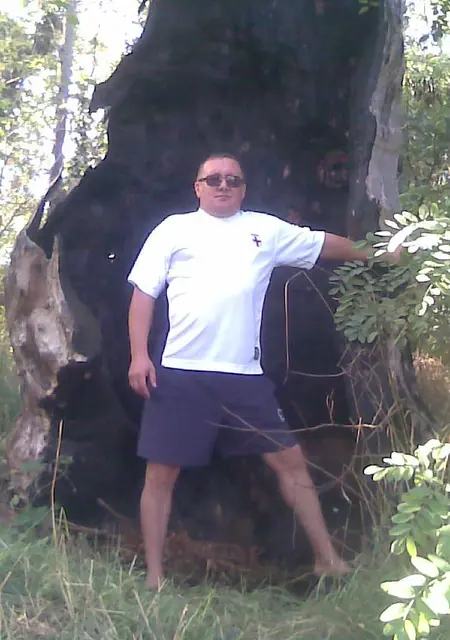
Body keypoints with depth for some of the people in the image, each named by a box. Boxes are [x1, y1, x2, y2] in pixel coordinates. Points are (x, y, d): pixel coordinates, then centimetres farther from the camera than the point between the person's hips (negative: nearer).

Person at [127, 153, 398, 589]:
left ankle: (327, 560, 20)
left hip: (245, 376, 3)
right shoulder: (174, 229, 7)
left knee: (290, 460, 6)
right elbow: (143, 293, 4)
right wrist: (139, 355, -5)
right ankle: (154, 577, 14)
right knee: (161, 473, 1)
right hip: (180, 376, -2)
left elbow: (325, 244, 24)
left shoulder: (266, 230, 14)